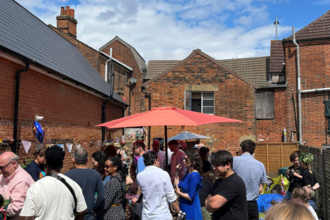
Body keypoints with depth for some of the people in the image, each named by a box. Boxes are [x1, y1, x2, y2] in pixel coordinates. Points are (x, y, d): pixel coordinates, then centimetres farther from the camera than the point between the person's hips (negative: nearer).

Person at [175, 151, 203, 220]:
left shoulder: (194, 175, -20)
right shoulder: (188, 174, 8)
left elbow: (190, 197, -22)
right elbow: (177, 185, 14)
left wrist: (179, 192, -9)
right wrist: (177, 172, 11)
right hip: (185, 209, 9)